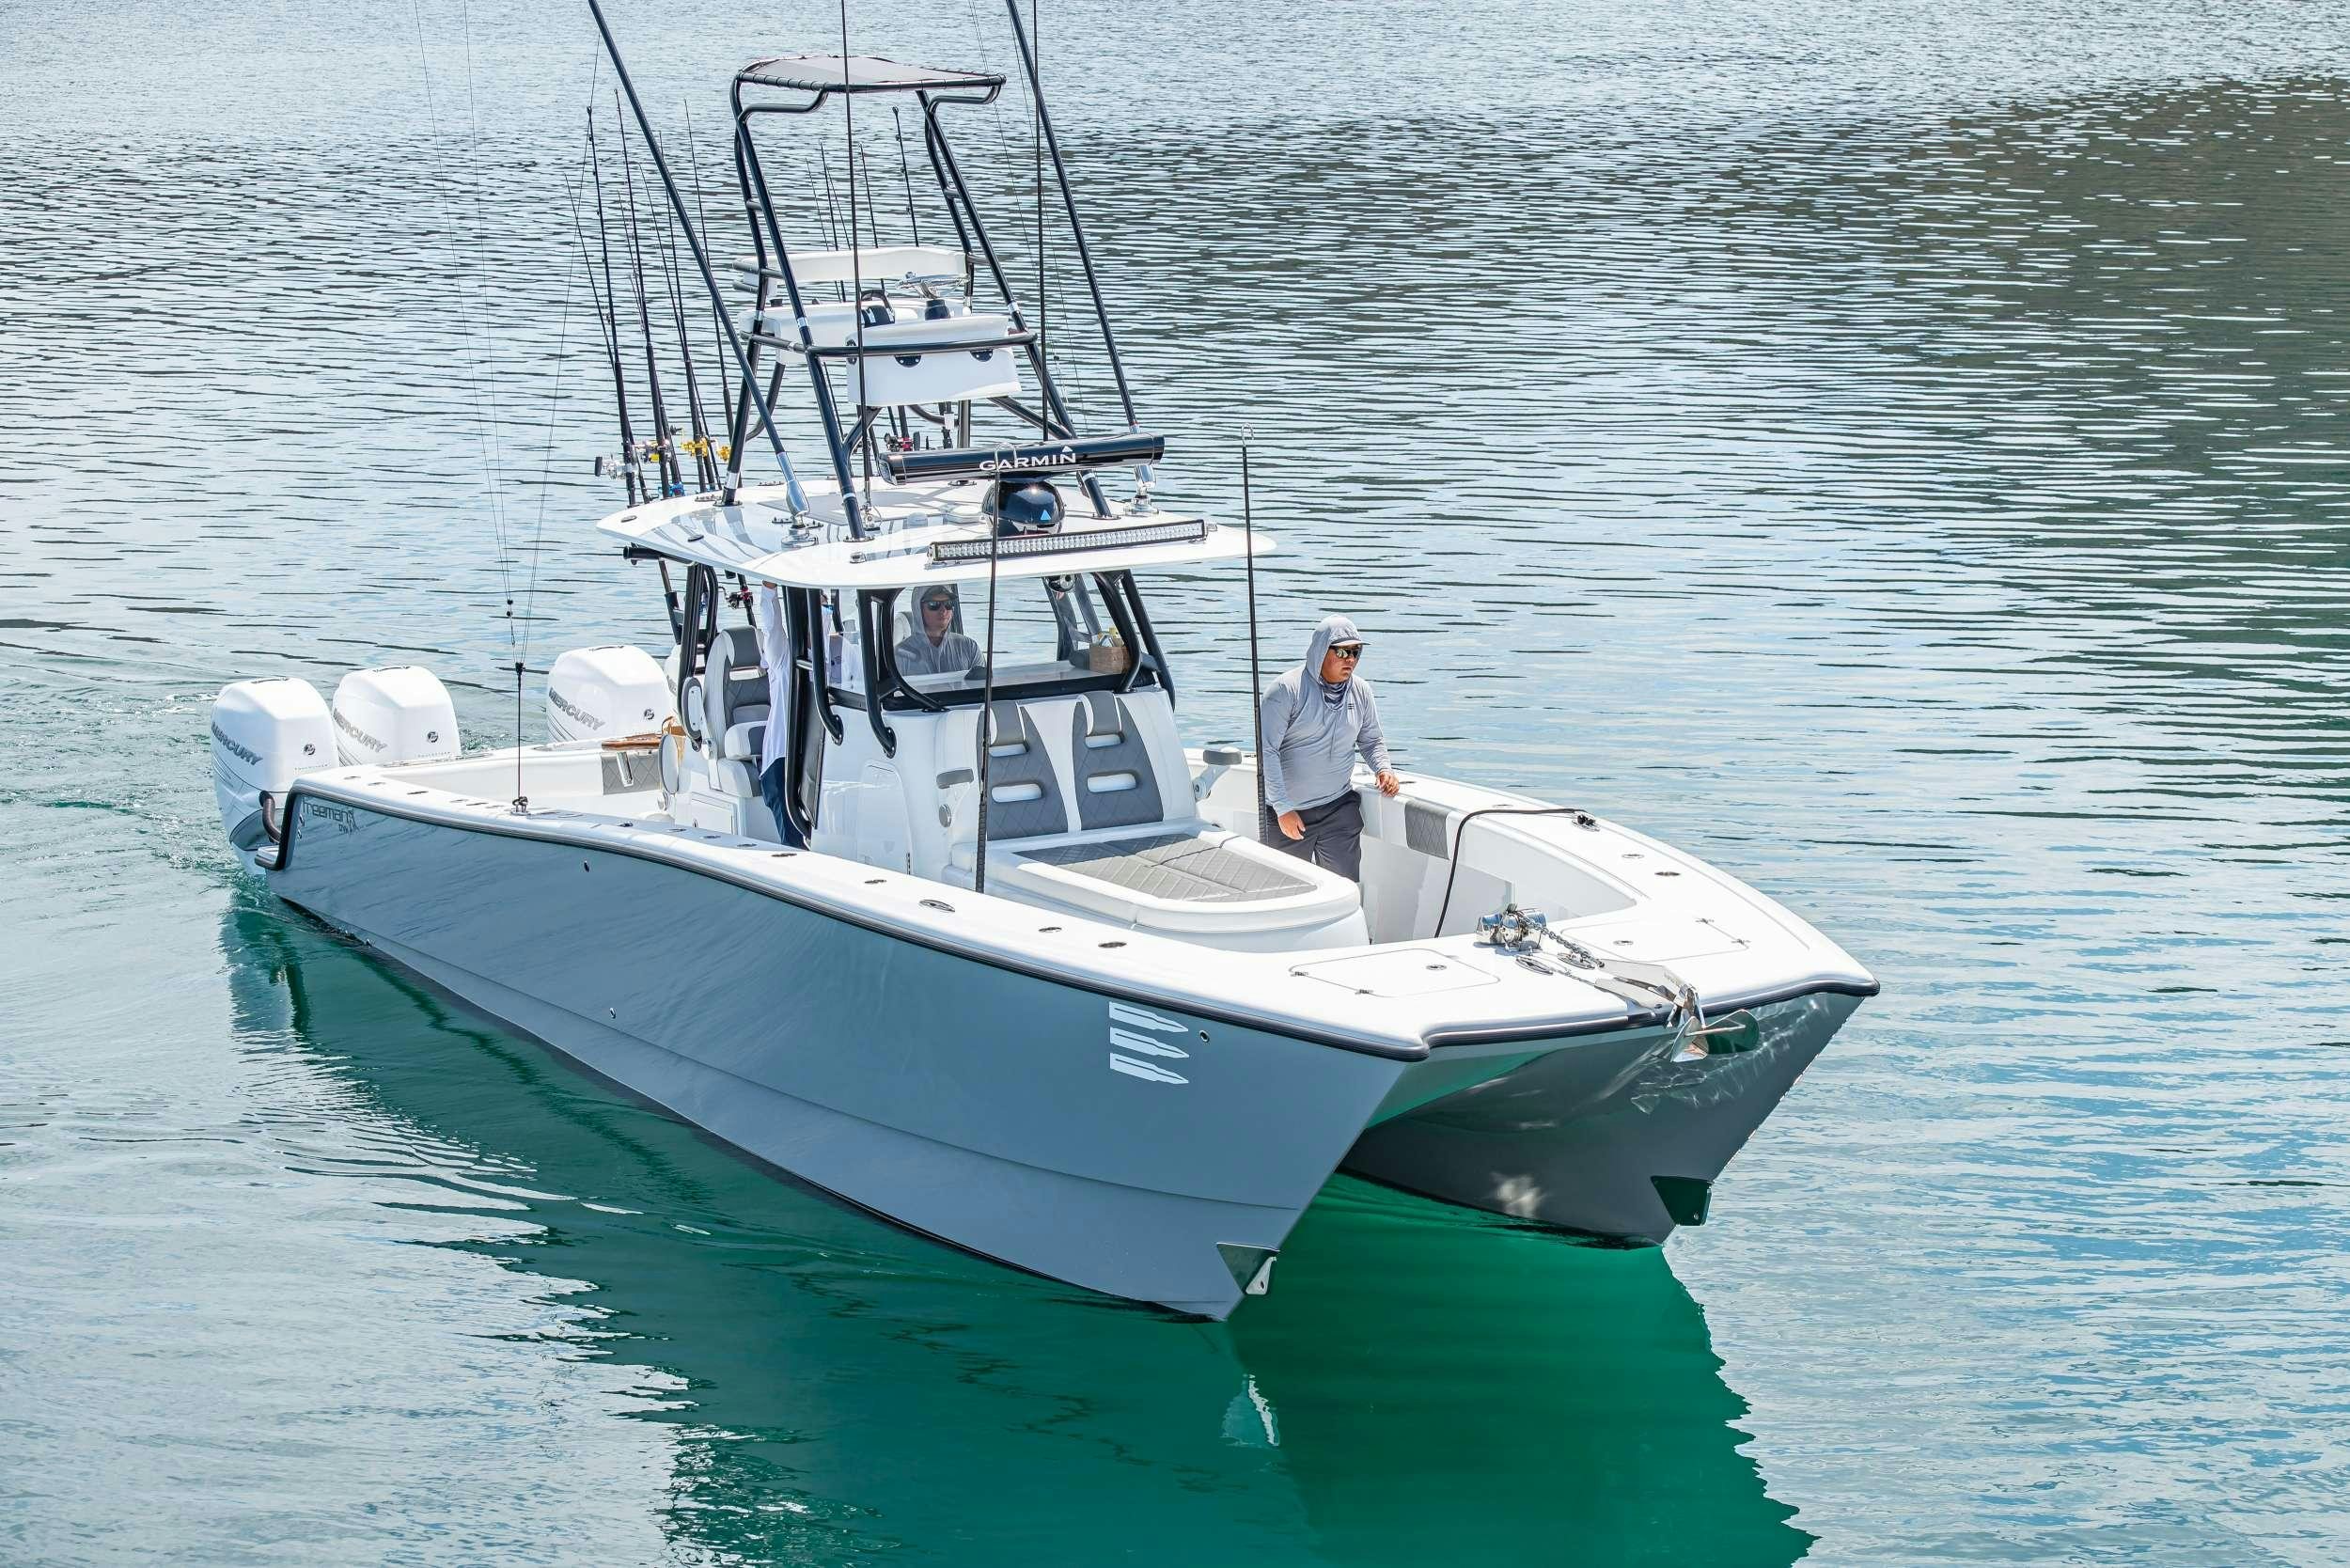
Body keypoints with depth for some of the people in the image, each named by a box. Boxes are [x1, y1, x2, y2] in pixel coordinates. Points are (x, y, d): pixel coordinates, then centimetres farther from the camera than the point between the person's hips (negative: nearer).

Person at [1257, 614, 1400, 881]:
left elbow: (1372, 740, 19)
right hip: (1289, 812, -3)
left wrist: (1383, 769, -4)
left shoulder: (1360, 691, 3)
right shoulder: (1287, 689, -13)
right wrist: (1283, 809, -18)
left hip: (1340, 807, 3)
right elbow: (1267, 751, -15)